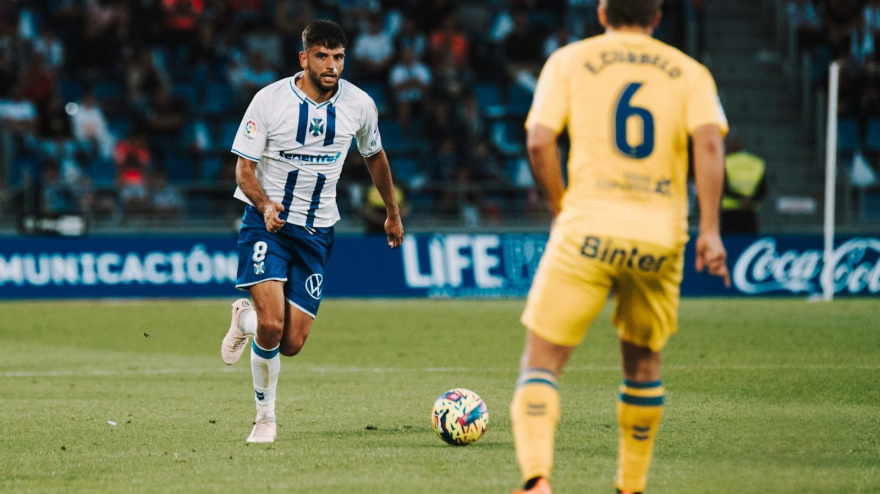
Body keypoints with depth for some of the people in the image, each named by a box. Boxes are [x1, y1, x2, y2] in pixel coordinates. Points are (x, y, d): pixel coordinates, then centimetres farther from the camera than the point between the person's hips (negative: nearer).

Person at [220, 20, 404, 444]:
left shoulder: (359, 105, -2)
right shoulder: (270, 100, -11)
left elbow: (374, 156, 19)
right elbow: (244, 169, -9)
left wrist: (392, 213, 28)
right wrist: (265, 205, -29)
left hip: (316, 231, 3)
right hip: (267, 221, -3)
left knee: (292, 344, -4)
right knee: (271, 326, -21)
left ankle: (246, 317, 32)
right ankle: (265, 416, 8)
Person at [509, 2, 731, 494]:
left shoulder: (569, 61, 9)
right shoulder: (689, 71, 12)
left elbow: (539, 142, -2)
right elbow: (709, 142, -4)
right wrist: (710, 230, -7)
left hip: (589, 227, -2)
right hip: (661, 235, 2)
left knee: (542, 361, 0)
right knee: (644, 364, 22)